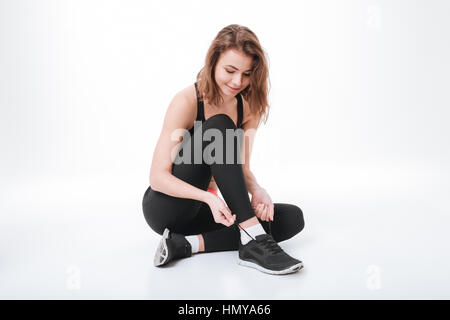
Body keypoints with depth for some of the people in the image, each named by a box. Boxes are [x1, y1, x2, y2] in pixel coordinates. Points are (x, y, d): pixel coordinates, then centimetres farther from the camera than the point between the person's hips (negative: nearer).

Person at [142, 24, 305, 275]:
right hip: (165, 207, -6)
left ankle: (189, 244, -22)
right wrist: (209, 197, -35)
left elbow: (242, 167, 2)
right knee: (218, 127, -28)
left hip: (199, 212, 6)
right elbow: (159, 177, -20)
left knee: (293, 218, -12)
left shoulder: (250, 107, 0)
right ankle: (253, 238, -32)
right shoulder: (187, 101, -17)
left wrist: (256, 189, -21)